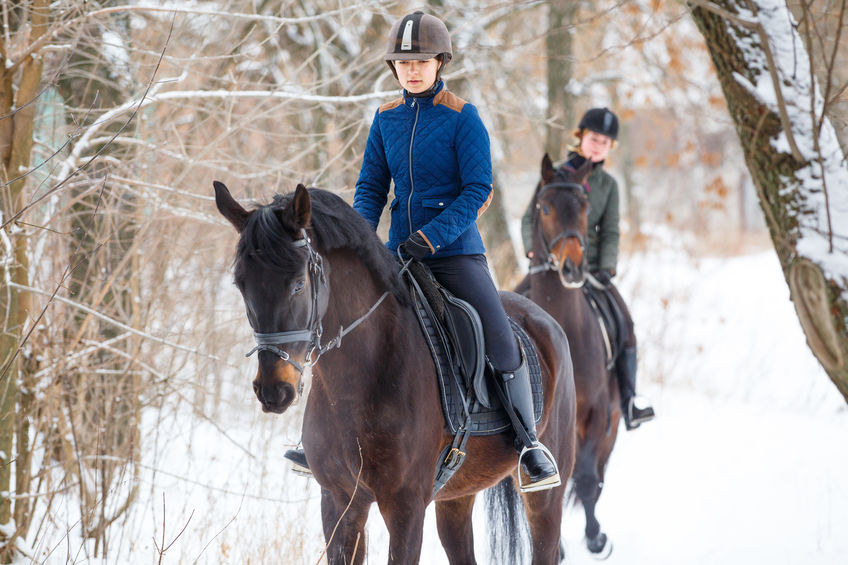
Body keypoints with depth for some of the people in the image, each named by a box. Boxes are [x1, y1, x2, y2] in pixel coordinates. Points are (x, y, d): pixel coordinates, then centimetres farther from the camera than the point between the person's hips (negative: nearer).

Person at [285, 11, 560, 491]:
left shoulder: (462, 118, -8)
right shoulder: (386, 120, 6)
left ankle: (529, 443, 1)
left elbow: (478, 191, -11)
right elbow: (372, 188, 11)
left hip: (456, 249, -5)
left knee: (501, 343, -14)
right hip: (401, 252, 5)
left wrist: (431, 235, -22)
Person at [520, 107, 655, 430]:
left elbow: (609, 232, 8)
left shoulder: (607, 184, 12)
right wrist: (534, 249, -13)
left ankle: (629, 402, -16)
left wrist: (607, 269, -7)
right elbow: (531, 218, 5)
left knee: (623, 321, -15)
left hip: (590, 266, 2)